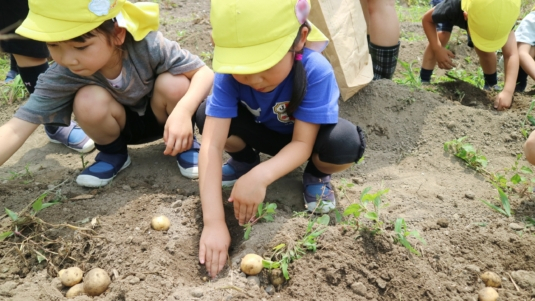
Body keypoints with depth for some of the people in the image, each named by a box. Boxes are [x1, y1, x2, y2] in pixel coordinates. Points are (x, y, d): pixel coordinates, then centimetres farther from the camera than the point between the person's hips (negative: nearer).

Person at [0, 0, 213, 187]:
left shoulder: (146, 45, -34)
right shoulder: (62, 76, -29)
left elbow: (204, 73, -29)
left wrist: (183, 112, -46)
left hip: (162, 119, 0)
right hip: (119, 126, 1)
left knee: (173, 84, -32)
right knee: (89, 100, -31)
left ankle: (184, 143, -2)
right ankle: (113, 153, 1)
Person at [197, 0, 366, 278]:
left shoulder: (315, 71, -36)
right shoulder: (229, 73, -30)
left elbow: (302, 144, -33)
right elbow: (211, 146, -37)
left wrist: (260, 176, -51)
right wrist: (213, 222, -45)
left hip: (300, 138, -2)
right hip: (262, 133, 2)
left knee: (344, 142, -36)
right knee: (207, 114, -26)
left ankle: (316, 174, 0)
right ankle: (244, 160, 6)